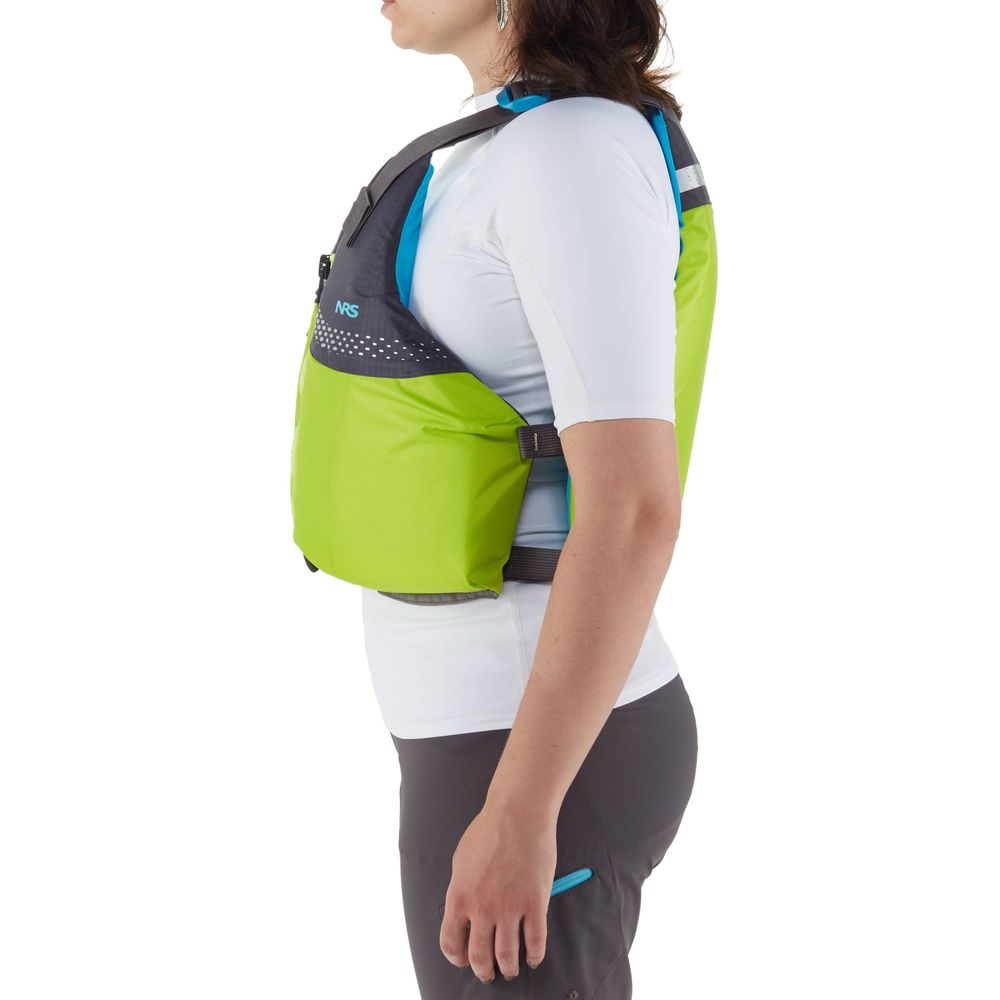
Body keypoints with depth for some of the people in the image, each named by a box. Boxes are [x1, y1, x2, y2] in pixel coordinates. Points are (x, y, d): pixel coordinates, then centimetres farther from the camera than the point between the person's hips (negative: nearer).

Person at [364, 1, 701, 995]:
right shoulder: (532, 158, 11)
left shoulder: (578, 152, -21)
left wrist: (518, 816, -24)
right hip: (528, 713, 10)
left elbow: (636, 510, -27)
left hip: (545, 750, -10)